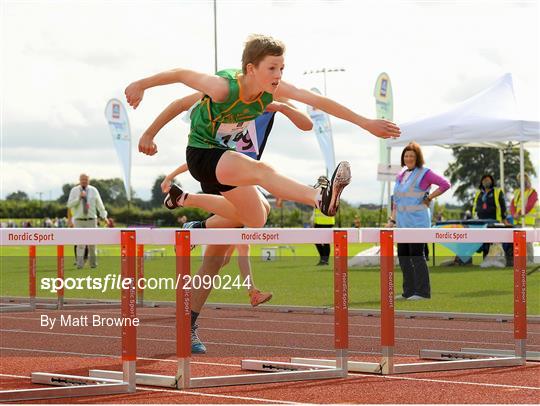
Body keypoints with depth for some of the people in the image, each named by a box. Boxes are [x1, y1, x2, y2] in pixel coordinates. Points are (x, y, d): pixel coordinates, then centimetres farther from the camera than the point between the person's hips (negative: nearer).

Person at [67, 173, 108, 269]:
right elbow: (69, 205, -5)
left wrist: (104, 216, -7)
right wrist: (79, 197, -17)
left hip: (91, 221, 1)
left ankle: (93, 263, 18)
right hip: (79, 221, -1)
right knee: (80, 243, -8)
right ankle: (79, 264, -10)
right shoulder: (74, 190, 2)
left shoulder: (93, 190, 4)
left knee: (92, 243, 5)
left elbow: (99, 204, 3)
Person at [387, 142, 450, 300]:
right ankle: (409, 291, 13)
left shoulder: (424, 173, -6)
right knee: (403, 256, 7)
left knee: (416, 254, -9)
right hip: (403, 222, 8)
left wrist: (429, 198, -10)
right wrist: (392, 220, 14)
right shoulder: (400, 176, 16)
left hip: (418, 220, -8)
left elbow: (445, 184, -12)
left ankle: (422, 291, -4)